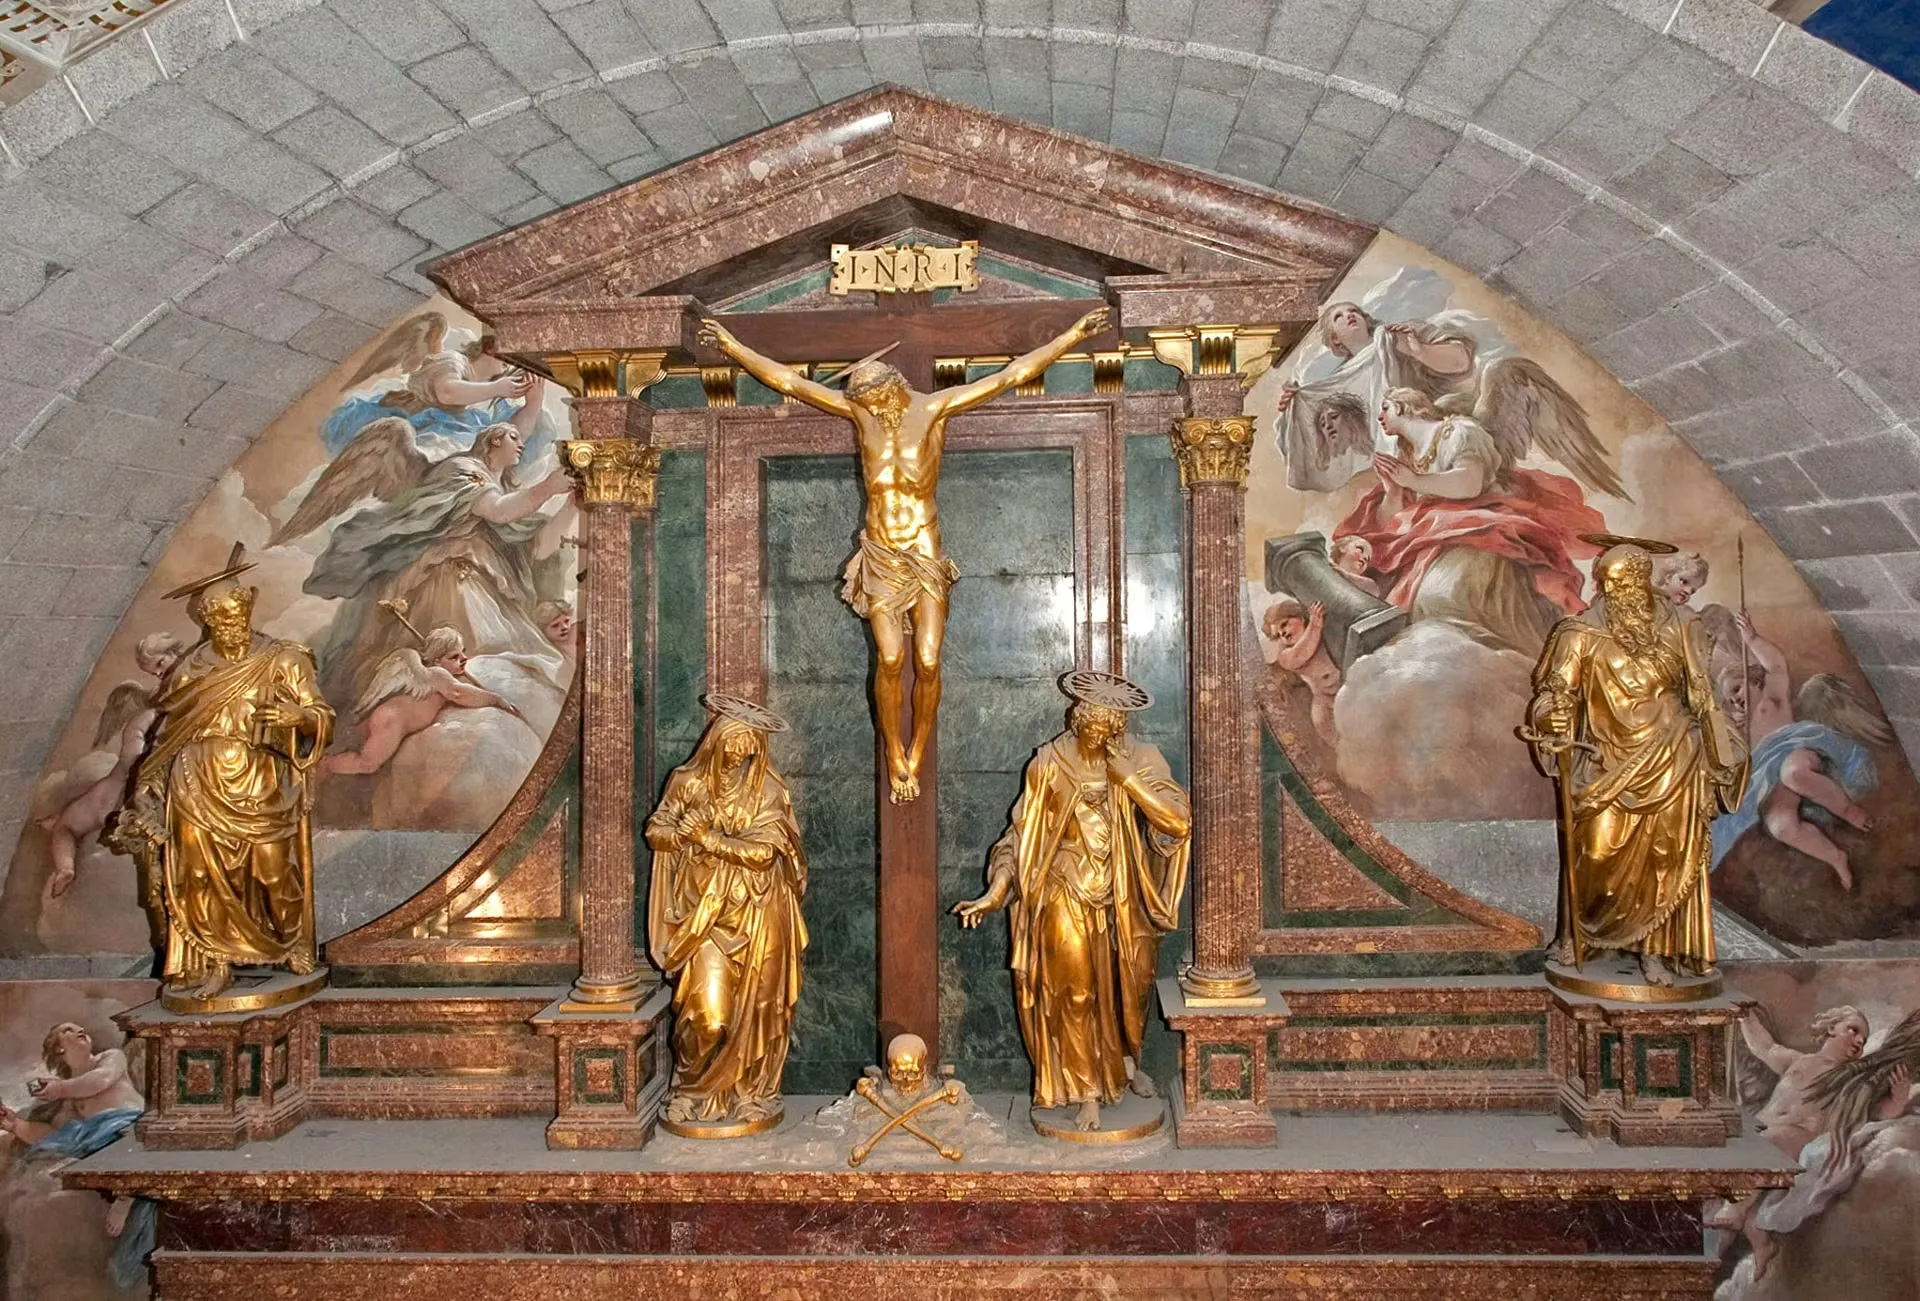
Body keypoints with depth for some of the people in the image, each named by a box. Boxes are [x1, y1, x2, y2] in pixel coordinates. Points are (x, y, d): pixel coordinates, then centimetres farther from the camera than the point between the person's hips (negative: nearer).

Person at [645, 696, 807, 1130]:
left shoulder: (767, 790, -5)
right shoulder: (688, 781, 2)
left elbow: (763, 850, -14)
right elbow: (655, 830, 5)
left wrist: (707, 837, -15)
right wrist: (678, 831, -17)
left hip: (756, 917, 0)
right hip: (704, 912, 0)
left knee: (753, 1006, 6)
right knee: (707, 1009, -6)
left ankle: (749, 1092, 22)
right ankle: (695, 1088, 17)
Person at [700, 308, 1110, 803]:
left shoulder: (934, 407, -4)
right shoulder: (860, 409, 1)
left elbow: (1013, 374, -5)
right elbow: (787, 381, 4)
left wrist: (1073, 334, -7)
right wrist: (732, 347, 4)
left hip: (925, 552, -1)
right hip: (881, 556, 1)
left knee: (928, 662, -6)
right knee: (890, 658, -11)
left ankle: (915, 756, 13)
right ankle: (894, 759, 5)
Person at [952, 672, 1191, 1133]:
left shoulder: (1142, 759, -7)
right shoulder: (1049, 762, -9)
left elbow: (1180, 821, -17)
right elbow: (1022, 835, -5)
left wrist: (1129, 777, -23)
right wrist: (994, 894, -12)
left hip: (1125, 899, 2)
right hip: (1067, 898, -2)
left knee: (1132, 985, 16)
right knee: (1074, 992, 2)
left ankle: (1127, 1060, 45)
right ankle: (1086, 1092, 20)